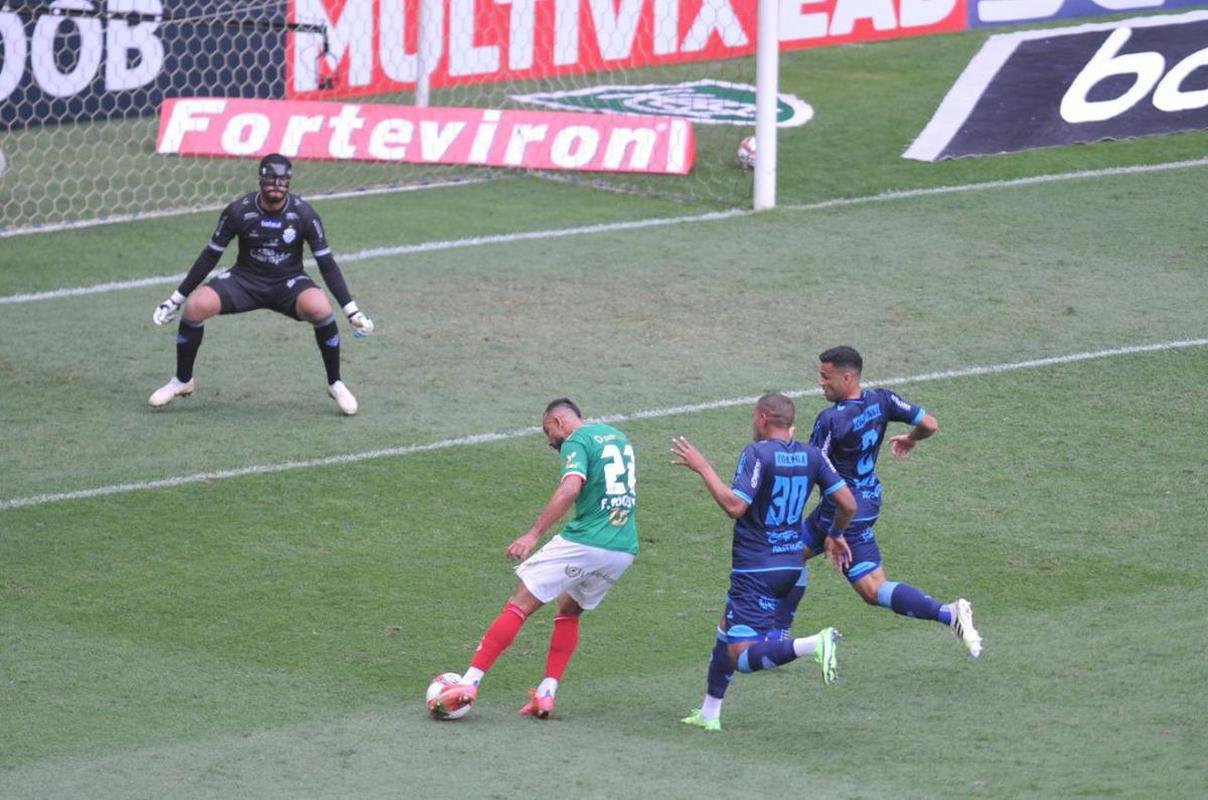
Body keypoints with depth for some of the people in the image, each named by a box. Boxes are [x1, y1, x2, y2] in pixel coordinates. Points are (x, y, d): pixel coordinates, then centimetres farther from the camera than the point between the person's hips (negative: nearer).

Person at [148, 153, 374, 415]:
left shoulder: (303, 214, -14)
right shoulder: (239, 211, -14)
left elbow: (326, 263, -7)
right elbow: (210, 256, -3)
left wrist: (351, 310, -10)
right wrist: (176, 299, -1)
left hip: (289, 284, -1)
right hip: (245, 281, 1)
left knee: (319, 308, -33)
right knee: (195, 306, -25)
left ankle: (335, 384, -11)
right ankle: (183, 381, -1)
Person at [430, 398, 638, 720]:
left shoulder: (577, 442, -5)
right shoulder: (619, 437, 20)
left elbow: (571, 488, -23)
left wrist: (534, 534, -27)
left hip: (583, 543, -7)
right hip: (624, 549, 8)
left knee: (521, 605, -3)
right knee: (569, 611, 24)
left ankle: (470, 683, -8)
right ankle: (546, 694, 13)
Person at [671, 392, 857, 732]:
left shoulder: (757, 453, -15)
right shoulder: (811, 456, 3)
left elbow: (734, 506, -23)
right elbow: (848, 504, 3)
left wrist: (703, 468, -14)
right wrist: (835, 534, 23)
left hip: (756, 568, -8)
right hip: (792, 563, 8)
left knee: (744, 657, -12)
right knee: (727, 630, 25)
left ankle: (814, 645, -34)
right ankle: (709, 714, 31)